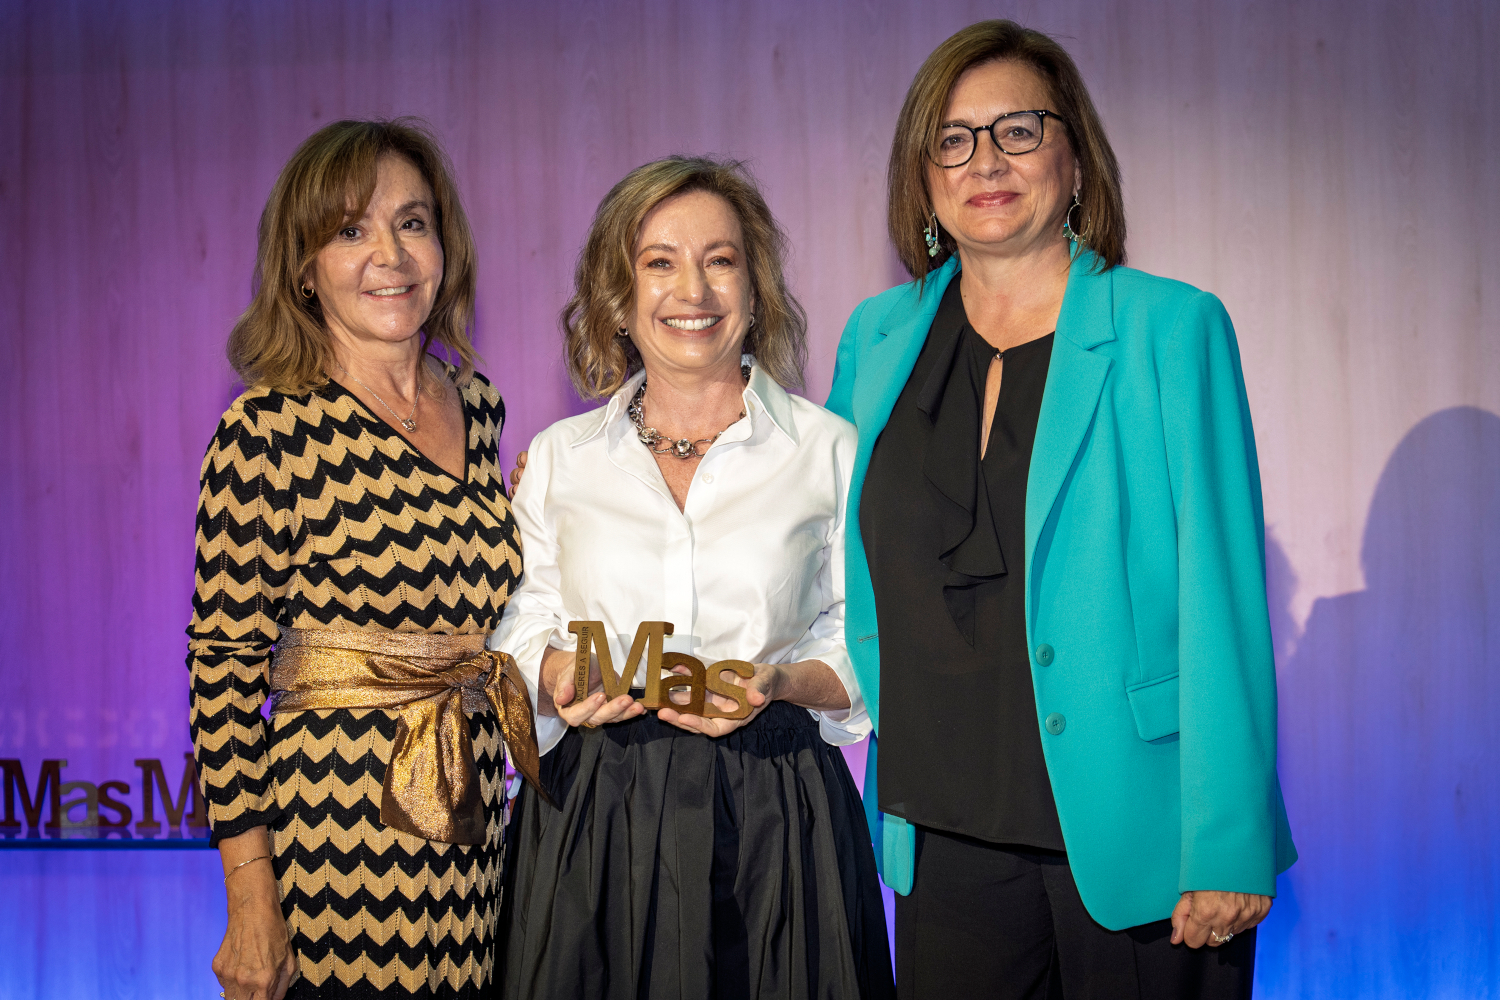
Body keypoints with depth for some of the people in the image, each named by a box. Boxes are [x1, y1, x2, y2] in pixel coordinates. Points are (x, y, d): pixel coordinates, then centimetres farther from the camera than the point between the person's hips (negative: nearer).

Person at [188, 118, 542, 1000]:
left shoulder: (476, 404, 7)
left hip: (475, 840, 6)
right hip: (334, 840, -6)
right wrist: (249, 899, -13)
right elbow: (225, 665, -11)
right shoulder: (271, 430, -11)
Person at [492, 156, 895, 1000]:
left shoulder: (830, 450, 4)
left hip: (775, 824, -1)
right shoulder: (558, 458, 9)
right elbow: (522, 634, 13)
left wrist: (777, 684, -14)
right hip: (590, 826, 1)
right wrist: (558, 675, -8)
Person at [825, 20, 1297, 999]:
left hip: (1131, 840, -4)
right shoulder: (877, 339, 9)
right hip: (949, 840, 4)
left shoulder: (1172, 330, -5)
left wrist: (1228, 846, -13)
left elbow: (1221, 596, -9)